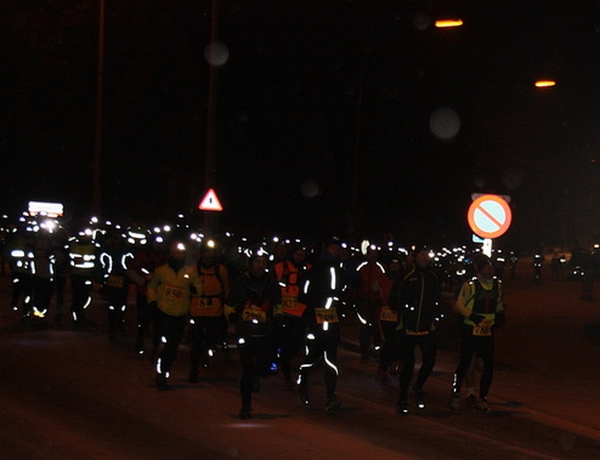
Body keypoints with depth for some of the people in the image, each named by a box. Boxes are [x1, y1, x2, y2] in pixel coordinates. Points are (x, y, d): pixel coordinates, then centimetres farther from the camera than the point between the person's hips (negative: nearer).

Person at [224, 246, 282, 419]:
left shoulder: (271, 283, 6)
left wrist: (277, 318, 2)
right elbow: (228, 307, 9)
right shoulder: (240, 283, 0)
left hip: (265, 333, 2)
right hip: (245, 333, -2)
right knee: (247, 370, -4)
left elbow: (277, 305, 21)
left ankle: (256, 375, 31)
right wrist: (232, 316, -11)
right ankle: (246, 405, 10)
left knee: (264, 368, -7)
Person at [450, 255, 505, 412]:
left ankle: (482, 398, 15)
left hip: (488, 331, 5)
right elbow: (459, 305, -8)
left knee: (489, 365, 3)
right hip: (470, 330, -5)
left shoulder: (497, 285, 8)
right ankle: (456, 395, 12)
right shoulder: (470, 286, -10)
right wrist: (472, 316, -21)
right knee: (465, 362, -2)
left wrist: (500, 314, 4)